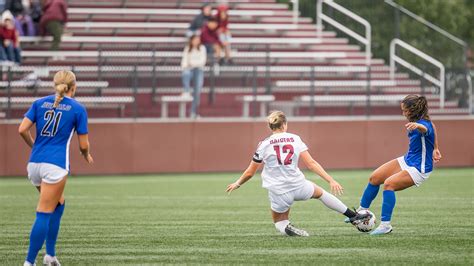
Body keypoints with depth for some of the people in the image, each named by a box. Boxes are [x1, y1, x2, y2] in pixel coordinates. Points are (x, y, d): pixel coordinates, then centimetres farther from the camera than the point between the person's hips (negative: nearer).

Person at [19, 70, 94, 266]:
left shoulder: (40, 103, 9)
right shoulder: (78, 109, 1)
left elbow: (22, 130, 0)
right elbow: (83, 145, 2)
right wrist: (87, 156, 24)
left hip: (34, 163, 5)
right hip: (55, 165, -5)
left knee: (59, 204, 23)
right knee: (44, 214, -5)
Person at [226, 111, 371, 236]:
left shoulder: (264, 145, -3)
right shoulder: (295, 139, 0)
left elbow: (250, 173, 3)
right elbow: (311, 163, -5)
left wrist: (237, 184, 22)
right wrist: (331, 180, -3)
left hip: (278, 193, -1)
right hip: (298, 185, 1)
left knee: (279, 222, 24)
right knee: (320, 192, 33)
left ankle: (287, 228, -12)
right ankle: (354, 216, 36)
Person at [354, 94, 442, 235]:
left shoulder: (424, 123, -27)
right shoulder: (421, 121, 1)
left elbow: (425, 129, -53)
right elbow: (432, 126, 23)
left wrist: (417, 126, -77)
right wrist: (435, 148, 24)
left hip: (419, 169, -10)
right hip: (407, 160, 10)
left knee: (389, 183, -28)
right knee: (374, 178, 5)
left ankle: (385, 225, -25)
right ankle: (361, 213, 21)